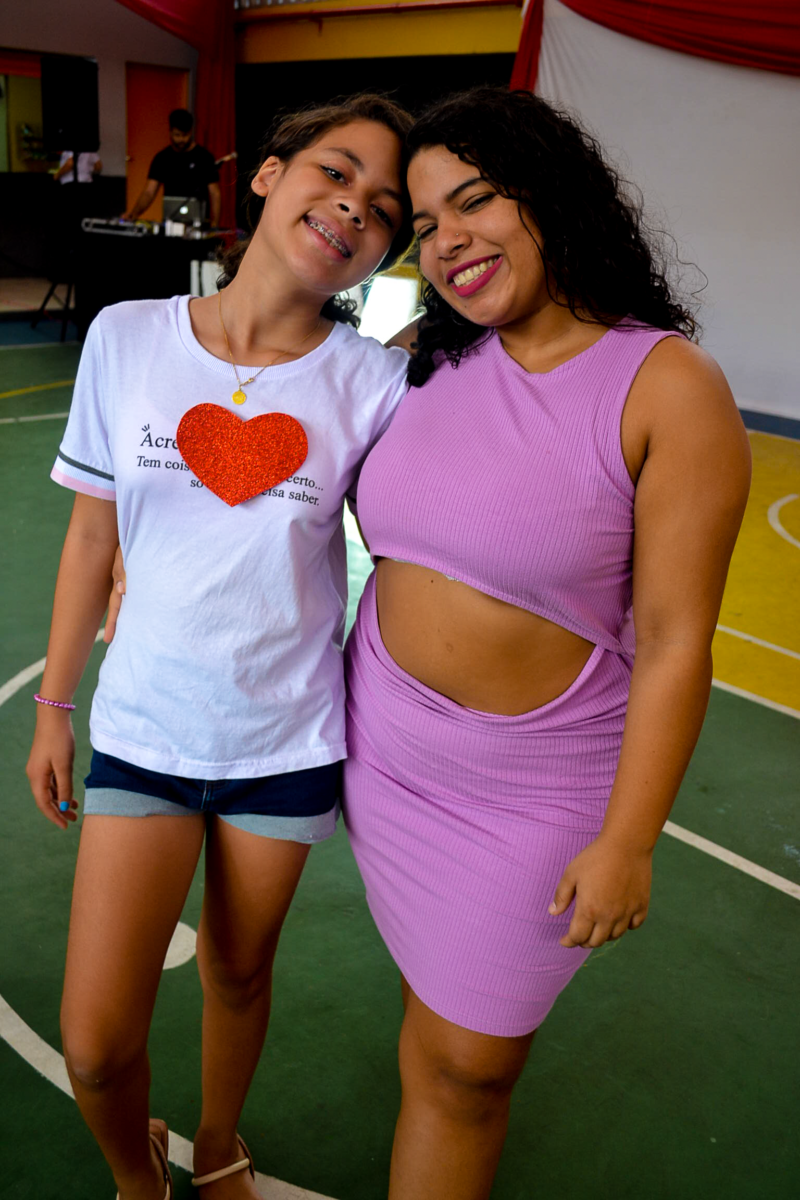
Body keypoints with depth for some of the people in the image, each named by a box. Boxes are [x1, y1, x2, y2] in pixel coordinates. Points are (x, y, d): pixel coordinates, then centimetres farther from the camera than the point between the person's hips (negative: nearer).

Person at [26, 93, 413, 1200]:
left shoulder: (372, 384, -10)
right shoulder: (128, 338, -6)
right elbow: (93, 535, 1)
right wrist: (53, 707, 7)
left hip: (287, 743, 0)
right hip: (143, 727, 1)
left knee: (238, 976, 20)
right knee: (95, 1044, 2)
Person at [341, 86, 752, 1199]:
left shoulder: (669, 387, -16)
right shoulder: (433, 366, -2)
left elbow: (674, 640, -15)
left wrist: (627, 841, -13)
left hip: (534, 782, -4)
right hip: (385, 742, 4)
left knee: (467, 1060, 10)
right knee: (436, 983, 23)